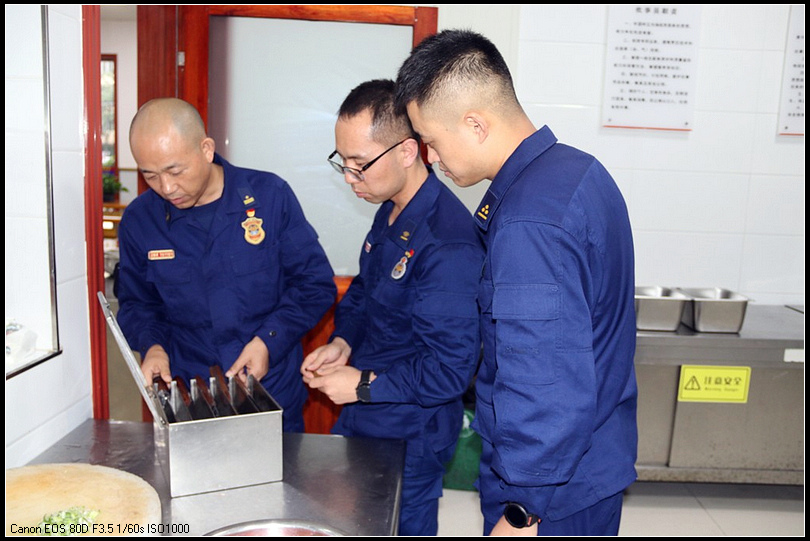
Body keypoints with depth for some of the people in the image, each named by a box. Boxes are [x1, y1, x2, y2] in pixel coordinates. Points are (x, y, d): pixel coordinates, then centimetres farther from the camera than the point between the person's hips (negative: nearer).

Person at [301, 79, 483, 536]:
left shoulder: (448, 242, -30)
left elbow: (450, 370, -27)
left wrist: (363, 385, -20)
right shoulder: (391, 212, -1)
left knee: (401, 527, 16)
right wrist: (343, 341, -2)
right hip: (362, 416, 9)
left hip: (409, 436, -8)